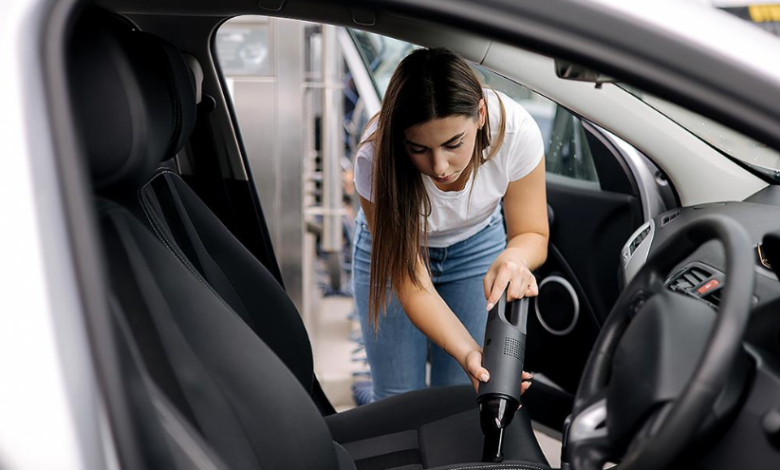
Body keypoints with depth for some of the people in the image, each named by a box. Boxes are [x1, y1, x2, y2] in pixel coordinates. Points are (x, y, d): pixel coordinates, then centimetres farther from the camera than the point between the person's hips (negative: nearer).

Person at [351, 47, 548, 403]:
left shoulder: (516, 130, -33)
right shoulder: (375, 159, -36)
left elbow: (533, 234, -19)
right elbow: (412, 286, -31)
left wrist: (514, 258, -43)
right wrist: (470, 354, -46)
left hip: (478, 243, 1)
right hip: (391, 249, -1)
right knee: (395, 398, 0)